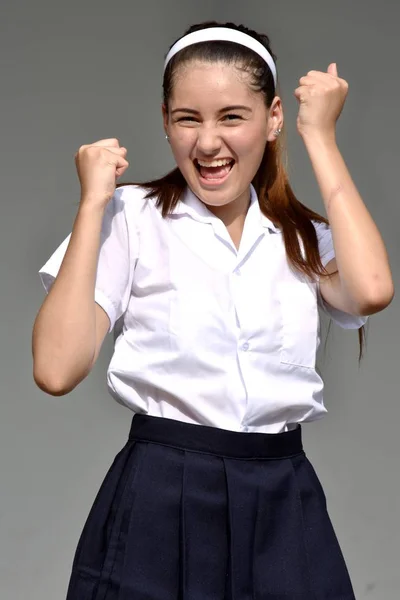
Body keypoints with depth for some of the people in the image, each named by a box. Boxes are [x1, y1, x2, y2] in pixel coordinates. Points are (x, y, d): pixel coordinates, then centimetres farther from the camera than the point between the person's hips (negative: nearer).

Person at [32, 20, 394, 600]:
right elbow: (58, 370, -13)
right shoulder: (131, 218, -2)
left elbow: (371, 291, -15)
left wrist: (320, 135, -6)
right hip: (161, 500, -3)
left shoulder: (306, 235, 8)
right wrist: (93, 201, -11)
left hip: (283, 504, 3)